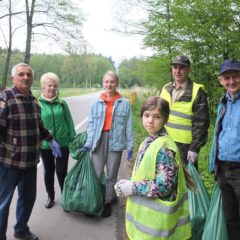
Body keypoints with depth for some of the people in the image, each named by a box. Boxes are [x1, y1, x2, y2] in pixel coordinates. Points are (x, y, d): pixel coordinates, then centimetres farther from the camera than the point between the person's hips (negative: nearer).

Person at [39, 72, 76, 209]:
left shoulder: (62, 103, 0)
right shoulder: (38, 104, -6)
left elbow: (69, 123, 5)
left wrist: (73, 140, 5)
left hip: (63, 143, 0)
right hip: (45, 145, 0)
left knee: (62, 171, 5)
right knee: (49, 171, 14)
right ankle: (50, 196, 34)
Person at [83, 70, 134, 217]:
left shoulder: (124, 103, -2)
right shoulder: (97, 103, 2)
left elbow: (129, 126, -1)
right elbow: (91, 124, 3)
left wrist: (130, 145, -1)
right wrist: (89, 142, -5)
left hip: (115, 141, -1)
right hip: (99, 141, 1)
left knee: (112, 175, 11)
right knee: (96, 174, 2)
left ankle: (108, 202, 27)